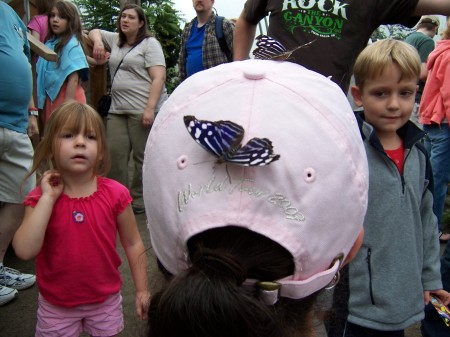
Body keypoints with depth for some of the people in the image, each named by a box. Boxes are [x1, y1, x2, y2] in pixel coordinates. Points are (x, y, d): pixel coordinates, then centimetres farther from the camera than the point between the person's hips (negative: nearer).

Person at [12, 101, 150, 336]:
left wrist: (142, 290, 0)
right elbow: (25, 251, -26)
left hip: (106, 299, 1)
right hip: (56, 305, 0)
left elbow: (132, 244, -3)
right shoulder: (41, 198, -12)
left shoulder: (115, 194, -13)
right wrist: (48, 198, -25)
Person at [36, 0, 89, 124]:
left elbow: (74, 78, -15)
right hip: (51, 98, 8)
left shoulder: (71, 45, -9)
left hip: (67, 98, -8)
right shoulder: (50, 43, 13)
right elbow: (41, 74, 15)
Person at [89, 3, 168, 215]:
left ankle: (138, 201, 6)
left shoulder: (149, 43, 0)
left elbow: (159, 77, -10)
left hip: (143, 110, -6)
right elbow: (94, 32, 37)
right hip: (117, 110, 7)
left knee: (143, 158, -3)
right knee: (114, 154, 0)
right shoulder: (115, 40, 20)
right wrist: (98, 41, 11)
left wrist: (150, 108, -20)